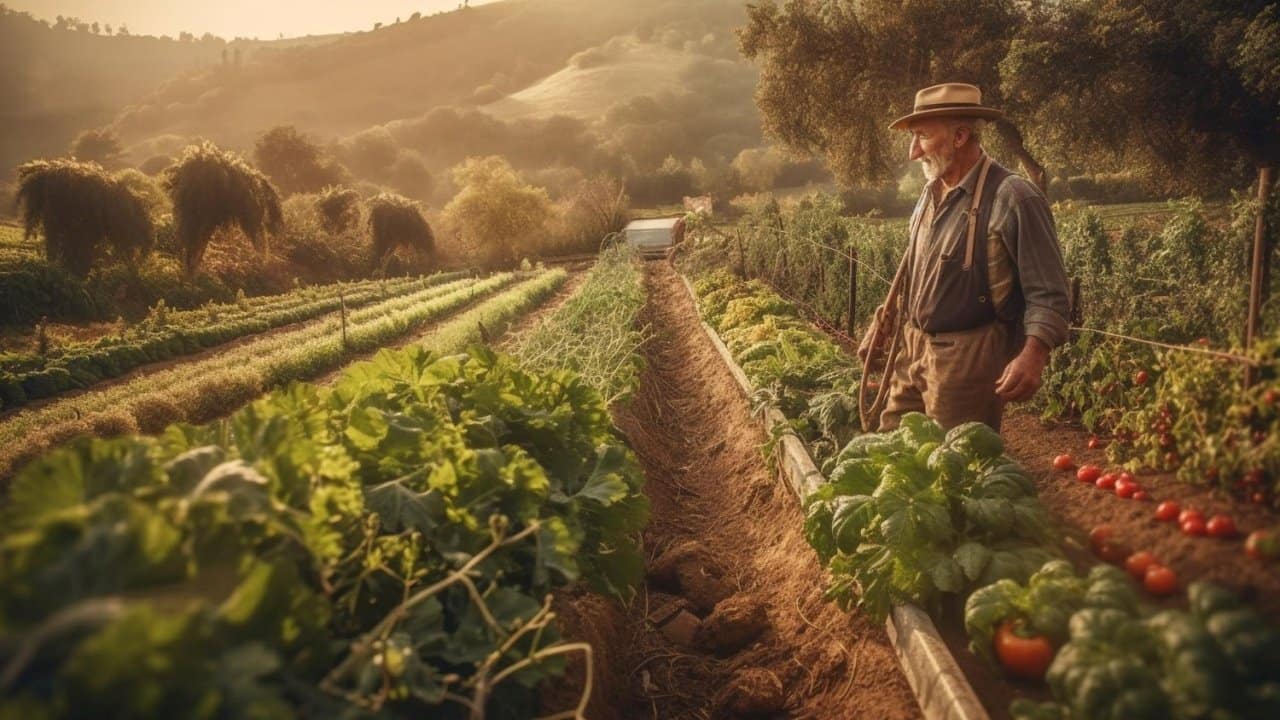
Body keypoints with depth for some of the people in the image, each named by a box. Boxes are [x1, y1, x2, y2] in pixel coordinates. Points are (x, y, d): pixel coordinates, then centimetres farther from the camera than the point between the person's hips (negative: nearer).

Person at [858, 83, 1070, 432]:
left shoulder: (1014, 198, -14)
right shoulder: (930, 194, 11)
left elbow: (1047, 294, -16)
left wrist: (1032, 354, -29)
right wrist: (886, 323, 19)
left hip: (968, 360, -7)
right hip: (912, 351, 8)